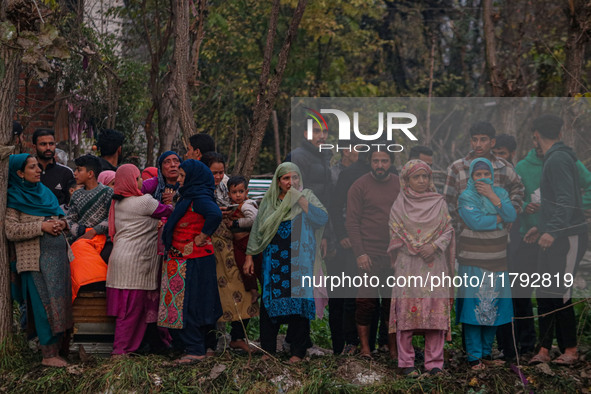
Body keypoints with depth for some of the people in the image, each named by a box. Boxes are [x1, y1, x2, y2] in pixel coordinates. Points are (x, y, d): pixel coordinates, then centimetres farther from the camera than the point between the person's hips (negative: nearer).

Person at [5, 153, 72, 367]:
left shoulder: (44, 192, 17)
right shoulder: (14, 198, -4)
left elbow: (58, 215, 26)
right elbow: (11, 231, -12)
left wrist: (61, 223, 2)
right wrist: (42, 226, -18)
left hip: (58, 253, 7)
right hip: (37, 259, -7)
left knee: (60, 301, 4)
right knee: (45, 304, -8)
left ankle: (56, 350, 10)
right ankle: (48, 355, -3)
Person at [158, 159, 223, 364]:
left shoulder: (200, 199, -17)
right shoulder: (190, 197, 15)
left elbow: (215, 215, -34)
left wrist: (202, 238, -25)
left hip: (193, 260, -10)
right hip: (181, 259, 10)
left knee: (189, 302, -7)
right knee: (181, 301, 13)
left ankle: (195, 350, -3)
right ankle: (190, 346, 21)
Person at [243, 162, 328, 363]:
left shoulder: (307, 197, 4)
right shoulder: (269, 201, 11)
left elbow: (323, 218, -13)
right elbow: (257, 228, 15)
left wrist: (301, 200, -16)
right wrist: (249, 256, 11)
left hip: (298, 259, -2)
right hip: (273, 260, 3)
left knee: (298, 300, -3)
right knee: (269, 301, 2)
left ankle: (298, 352, 5)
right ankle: (268, 349, 12)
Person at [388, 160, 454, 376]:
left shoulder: (439, 203, 10)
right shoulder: (400, 205, 5)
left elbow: (448, 230, 6)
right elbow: (395, 234, 2)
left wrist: (435, 246, -11)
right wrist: (419, 250, -7)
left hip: (435, 264, 2)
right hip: (408, 265, -2)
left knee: (436, 312, -2)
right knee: (407, 311, -5)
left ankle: (434, 362, 5)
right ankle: (406, 363, 2)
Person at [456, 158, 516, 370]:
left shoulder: (500, 193, 10)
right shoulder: (466, 196, -4)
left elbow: (511, 216, -7)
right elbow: (475, 221, -19)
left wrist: (493, 197, -15)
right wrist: (499, 219, -8)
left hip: (497, 258, 5)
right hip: (473, 260, -5)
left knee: (494, 306, 7)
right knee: (474, 305, -6)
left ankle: (487, 351, 19)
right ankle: (474, 356, 0)